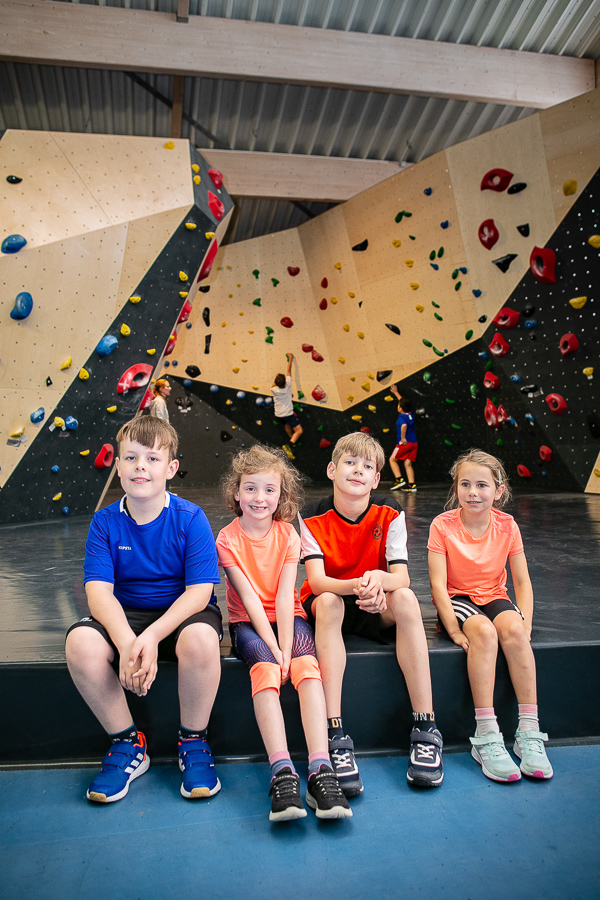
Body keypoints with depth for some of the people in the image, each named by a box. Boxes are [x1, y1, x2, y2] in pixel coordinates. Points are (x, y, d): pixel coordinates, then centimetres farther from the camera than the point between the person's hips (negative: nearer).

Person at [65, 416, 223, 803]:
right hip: (126, 615, 3)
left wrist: (151, 636, -29)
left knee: (201, 638, -37)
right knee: (80, 641, -27)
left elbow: (200, 591, -15)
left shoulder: (190, 518, -10)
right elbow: (98, 590, -11)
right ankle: (127, 743, -3)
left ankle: (193, 742, -7)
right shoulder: (105, 521, -3)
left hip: (183, 612, -2)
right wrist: (126, 641, -30)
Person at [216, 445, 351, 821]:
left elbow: (284, 596, -10)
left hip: (288, 617, 2)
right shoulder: (228, 539, -8)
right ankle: (282, 772, -36)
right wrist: (273, 651, -21)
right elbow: (250, 598, -14)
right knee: (264, 669, -31)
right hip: (248, 622, -1)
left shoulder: (288, 534, -4)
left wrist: (286, 648, -20)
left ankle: (321, 769, -34)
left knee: (307, 665, -28)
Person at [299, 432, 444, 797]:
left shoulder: (389, 513, -10)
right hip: (327, 603, -1)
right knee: (327, 602, -35)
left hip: (376, 607, 1)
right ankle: (335, 737, -38)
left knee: (406, 598, -30)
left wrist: (379, 579, -42)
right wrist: (356, 585, -44)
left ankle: (426, 729, -27)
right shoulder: (313, 517, -14)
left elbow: (402, 577, -17)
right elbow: (316, 580, -23)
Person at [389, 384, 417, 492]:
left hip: (404, 443, -7)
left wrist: (403, 438, -26)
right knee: (408, 463, 8)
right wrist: (396, 392, 36)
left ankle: (399, 480, -1)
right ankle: (412, 485, 1)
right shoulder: (410, 415, 10)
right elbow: (404, 402, 27)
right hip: (414, 443, 7)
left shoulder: (401, 417, -12)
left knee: (392, 460, 10)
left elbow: (404, 425, -35)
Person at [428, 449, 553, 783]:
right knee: (483, 631, -33)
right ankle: (486, 736, -30)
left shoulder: (507, 526, -4)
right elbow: (438, 585, -14)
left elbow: (522, 581, -1)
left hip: (494, 597, 3)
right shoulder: (443, 525, -12)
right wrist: (455, 630, -24)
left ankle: (529, 732, -23)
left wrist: (525, 624, -15)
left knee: (513, 629, -30)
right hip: (457, 600, -2)